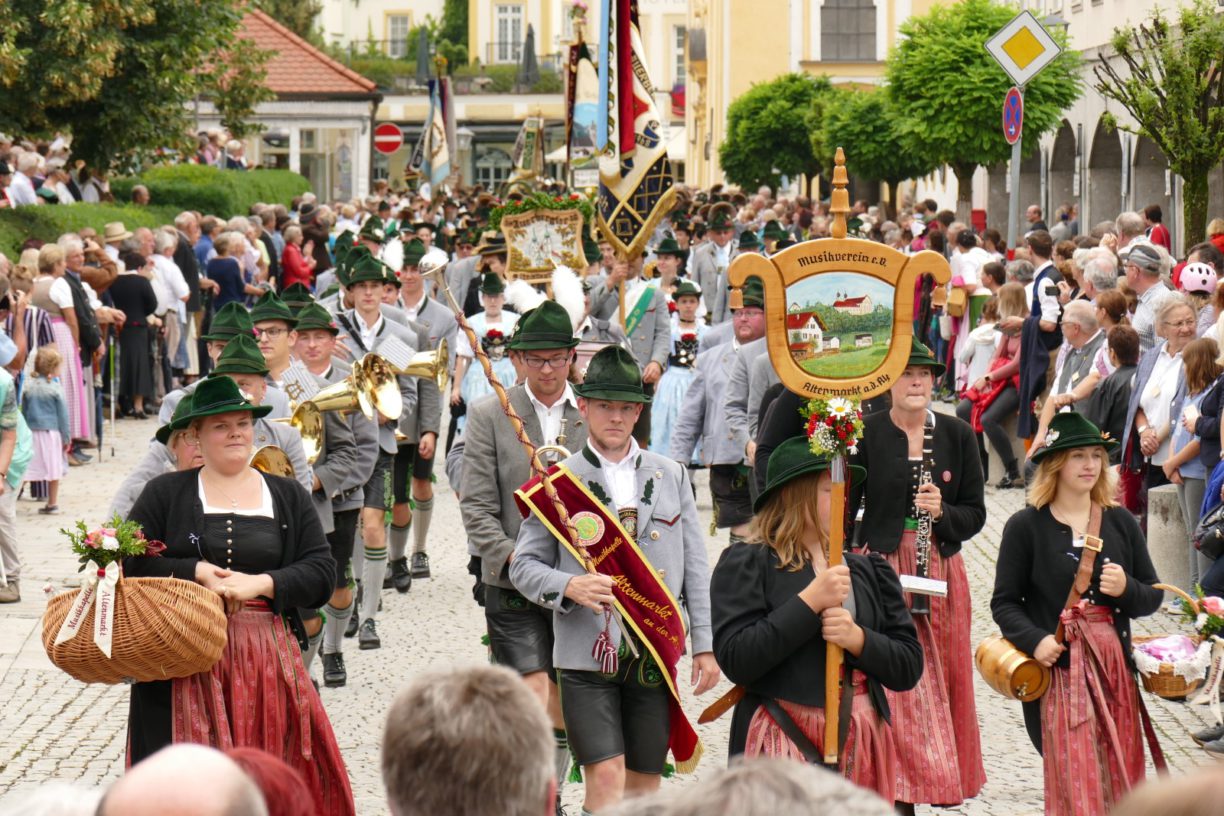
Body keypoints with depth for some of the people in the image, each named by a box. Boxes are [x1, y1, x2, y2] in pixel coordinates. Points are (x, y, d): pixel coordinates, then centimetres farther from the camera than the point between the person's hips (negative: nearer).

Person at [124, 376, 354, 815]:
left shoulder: (288, 496, 12)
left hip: (269, 660, 1)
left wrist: (260, 584, -12)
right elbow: (127, 564, 0)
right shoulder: (165, 493, 7)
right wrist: (196, 573, -12)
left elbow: (322, 574, 3)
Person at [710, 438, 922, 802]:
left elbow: (909, 667, 11)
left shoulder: (867, 570, 16)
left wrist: (857, 638, -8)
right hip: (780, 747, -4)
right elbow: (735, 659, -12)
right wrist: (810, 602, -14)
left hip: (863, 745, 4)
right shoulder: (745, 563, 1)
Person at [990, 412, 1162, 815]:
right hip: (1057, 667, -4)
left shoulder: (1121, 522, 10)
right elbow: (1004, 602, 0)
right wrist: (1035, 641, -17)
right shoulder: (1025, 526, 0)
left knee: (1119, 782, 5)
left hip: (1115, 665, 4)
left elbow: (1152, 597, 13)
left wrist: (1126, 589, -9)